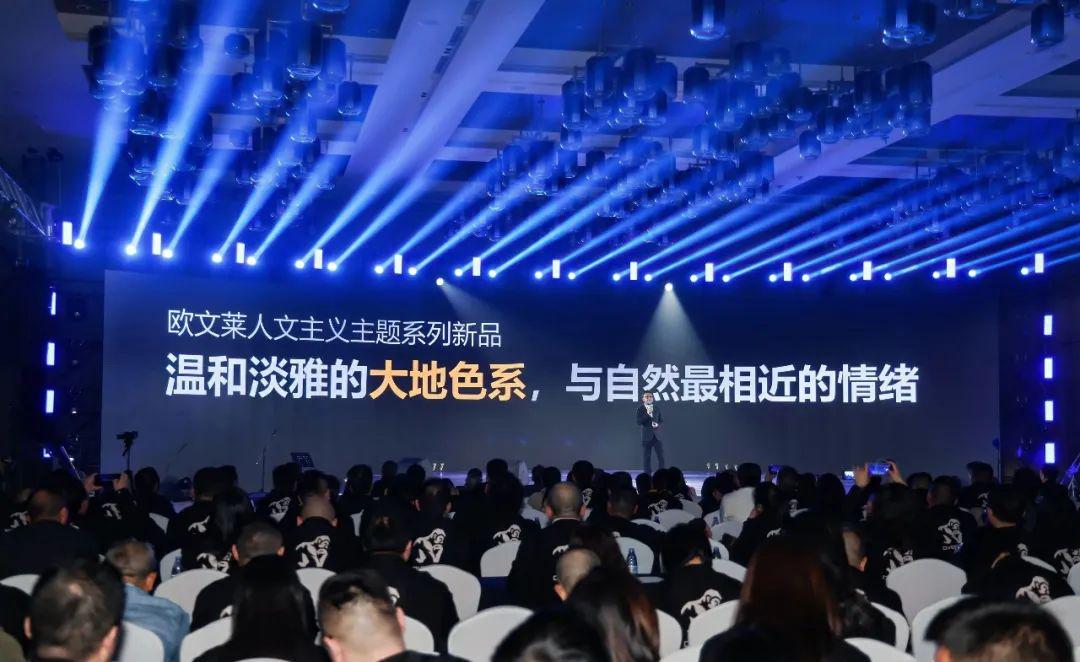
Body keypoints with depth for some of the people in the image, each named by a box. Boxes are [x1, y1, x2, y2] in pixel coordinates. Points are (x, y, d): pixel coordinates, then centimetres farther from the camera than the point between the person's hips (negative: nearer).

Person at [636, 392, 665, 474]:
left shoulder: (657, 409, 9)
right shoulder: (640, 409, -1)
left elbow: (662, 421, 13)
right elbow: (639, 423, -10)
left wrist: (657, 424, -9)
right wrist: (647, 414, -19)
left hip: (657, 436, 2)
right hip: (647, 437, -2)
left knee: (661, 456, -1)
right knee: (646, 457, 0)